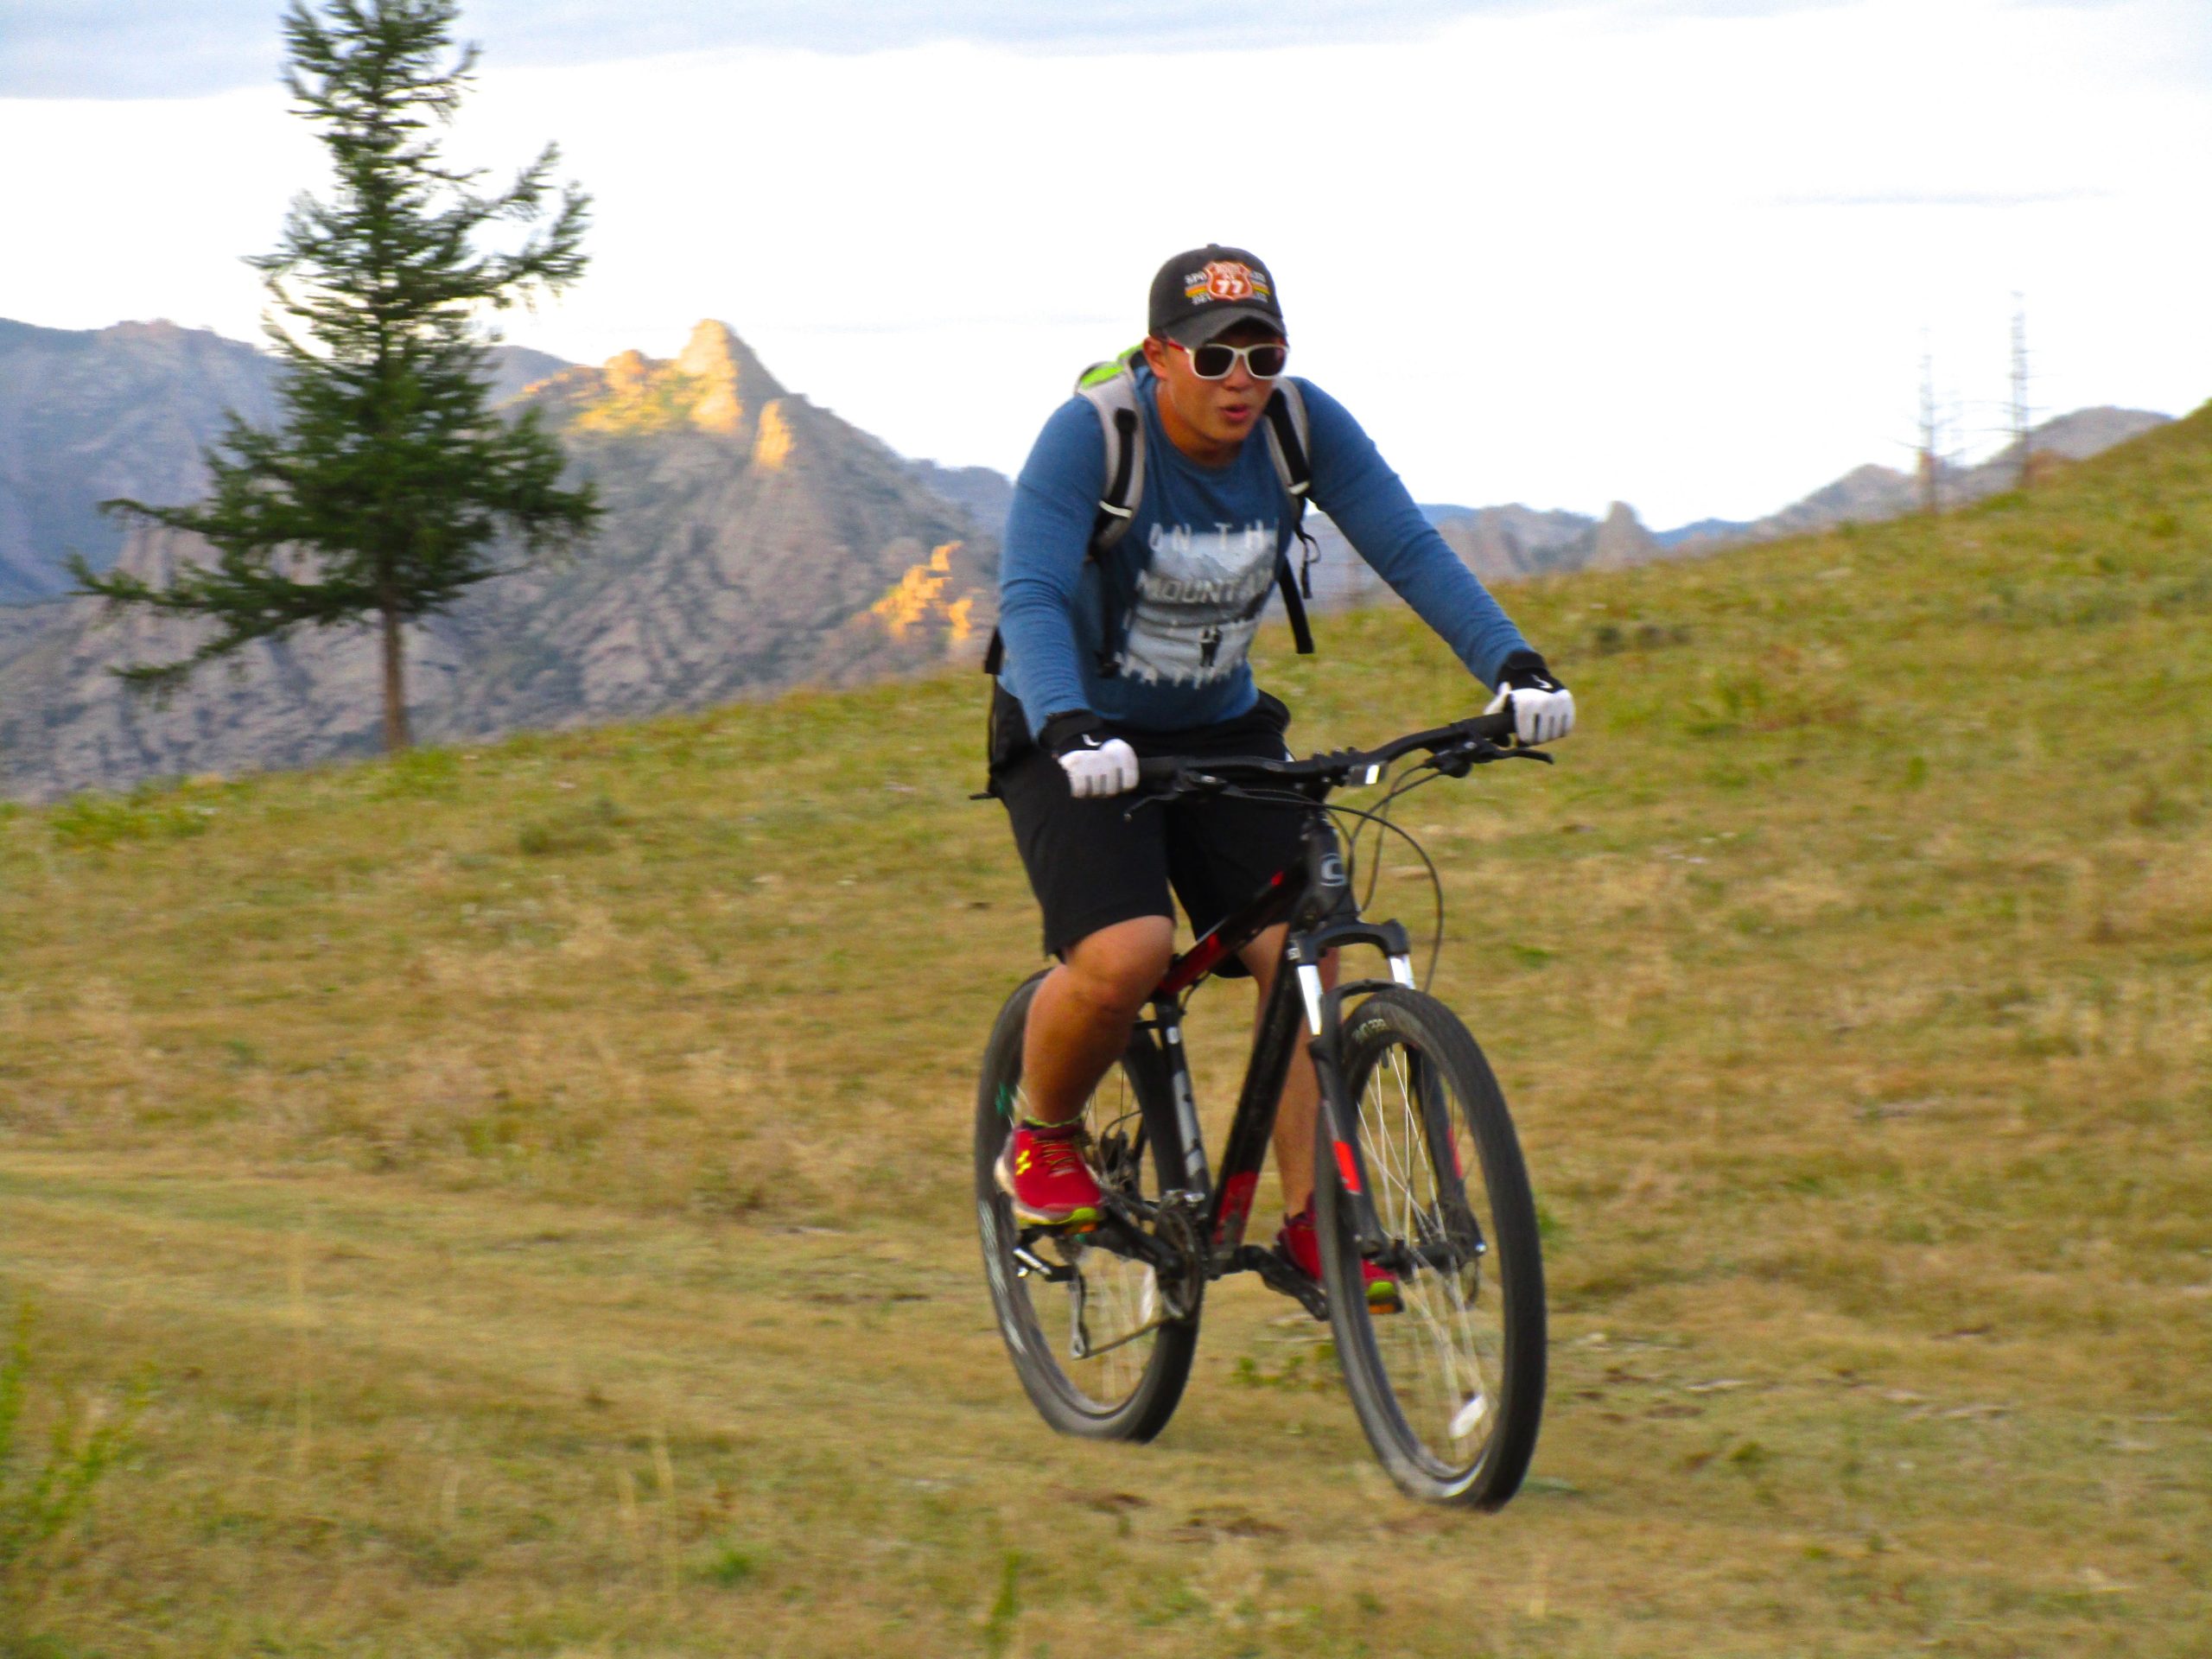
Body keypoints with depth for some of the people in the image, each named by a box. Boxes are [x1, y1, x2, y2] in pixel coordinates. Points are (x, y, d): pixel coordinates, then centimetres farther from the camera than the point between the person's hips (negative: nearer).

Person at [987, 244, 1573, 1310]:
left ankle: (1312, 1220, -6)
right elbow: (1031, 594, -34)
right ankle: (1040, 1139, 3)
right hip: (1080, 739, -4)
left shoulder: (1305, 429, -12)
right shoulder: (1090, 435, -24)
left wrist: (1512, 664, -32)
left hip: (1221, 731, 4)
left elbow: (1410, 549, -17)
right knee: (1124, 956, -26)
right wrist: (1068, 726, -51)